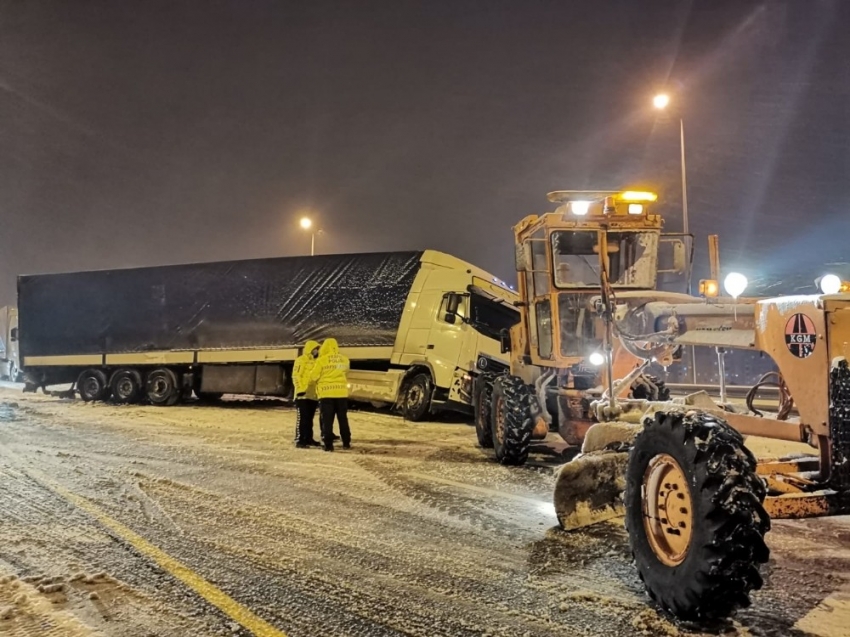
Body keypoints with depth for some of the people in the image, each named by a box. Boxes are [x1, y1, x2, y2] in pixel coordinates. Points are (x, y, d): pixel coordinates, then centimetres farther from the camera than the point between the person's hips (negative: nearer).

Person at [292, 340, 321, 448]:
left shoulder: (316, 361, 17)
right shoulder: (301, 360, -6)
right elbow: (296, 376, -12)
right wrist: (300, 389, -20)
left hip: (313, 395, 8)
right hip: (303, 395, -8)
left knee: (310, 419, 13)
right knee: (302, 418, -9)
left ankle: (308, 438, 20)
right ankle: (299, 440, -8)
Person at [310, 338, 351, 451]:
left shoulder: (321, 360, -7)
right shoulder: (344, 360, 5)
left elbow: (314, 376, -4)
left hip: (326, 393, -3)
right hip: (341, 392, 3)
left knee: (327, 420, 1)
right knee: (343, 419, 13)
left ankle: (328, 444, -2)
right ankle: (346, 443, 16)